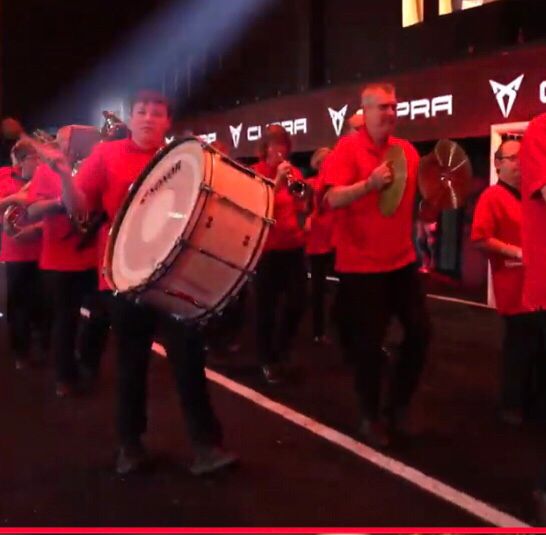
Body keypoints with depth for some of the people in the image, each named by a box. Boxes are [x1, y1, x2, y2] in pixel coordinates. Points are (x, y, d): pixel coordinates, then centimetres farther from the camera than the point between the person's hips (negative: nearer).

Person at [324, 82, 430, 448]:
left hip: (402, 259, 6)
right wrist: (369, 183, -34)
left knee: (420, 331, 7)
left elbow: (418, 198, 17)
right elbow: (333, 200, -20)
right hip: (361, 264, -6)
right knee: (369, 343, 2)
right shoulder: (347, 148, -10)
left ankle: (399, 404, 27)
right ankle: (371, 417, 21)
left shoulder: (407, 151, 7)